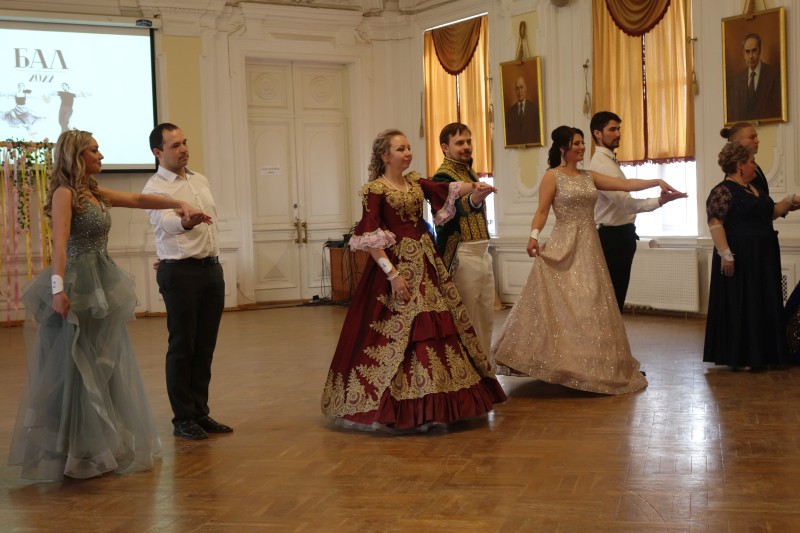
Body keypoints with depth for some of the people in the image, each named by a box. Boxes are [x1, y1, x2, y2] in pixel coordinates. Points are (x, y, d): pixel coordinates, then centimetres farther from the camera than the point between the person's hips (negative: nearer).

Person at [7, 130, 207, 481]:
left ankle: (103, 445, 24)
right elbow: (59, 244, -22)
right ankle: (72, 452, 10)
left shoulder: (96, 194, 13)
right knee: (75, 369, -1)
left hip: (103, 285, 9)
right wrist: (58, 287, -32)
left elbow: (138, 200, 18)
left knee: (106, 367, 13)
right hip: (78, 287, -8)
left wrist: (178, 205, 7)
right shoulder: (64, 194, -10)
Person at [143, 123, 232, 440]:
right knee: (182, 347, 0)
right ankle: (183, 418, 11)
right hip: (181, 272, -7)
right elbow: (165, 222, -31)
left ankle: (200, 412, 21)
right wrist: (185, 222, -52)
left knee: (205, 346, 11)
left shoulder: (200, 180, 13)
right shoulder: (156, 188, -11)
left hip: (212, 269, 7)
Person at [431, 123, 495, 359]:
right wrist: (473, 200, -51)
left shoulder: (469, 172, 16)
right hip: (462, 256, -9)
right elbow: (448, 215, -35)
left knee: (486, 317, 13)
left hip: (482, 253, 9)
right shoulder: (443, 177, -13)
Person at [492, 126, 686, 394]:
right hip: (564, 247, -6)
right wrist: (533, 235, -26)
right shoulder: (552, 176, -2)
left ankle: (589, 366, 15)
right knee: (561, 305, -9)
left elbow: (625, 184, 9)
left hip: (589, 247, 6)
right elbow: (542, 211, -10)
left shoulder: (589, 176, 13)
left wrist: (656, 182, 0)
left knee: (590, 305, 6)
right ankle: (564, 365, 1)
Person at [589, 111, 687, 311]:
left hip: (619, 235, 10)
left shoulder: (608, 161, 16)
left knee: (616, 296, 14)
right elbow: (625, 201, -28)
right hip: (612, 237, -10)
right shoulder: (601, 164, -18)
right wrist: (659, 201, -37)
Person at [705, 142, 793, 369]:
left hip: (762, 257, 9)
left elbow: (768, 213, 24)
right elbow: (715, 224, -20)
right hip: (739, 258, -9)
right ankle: (738, 357, 4)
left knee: (762, 305, 11)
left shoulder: (753, 189, 15)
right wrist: (726, 254, -26)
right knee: (739, 306, -3)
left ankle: (758, 355, 18)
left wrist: (789, 202, 14)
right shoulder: (722, 191, -13)